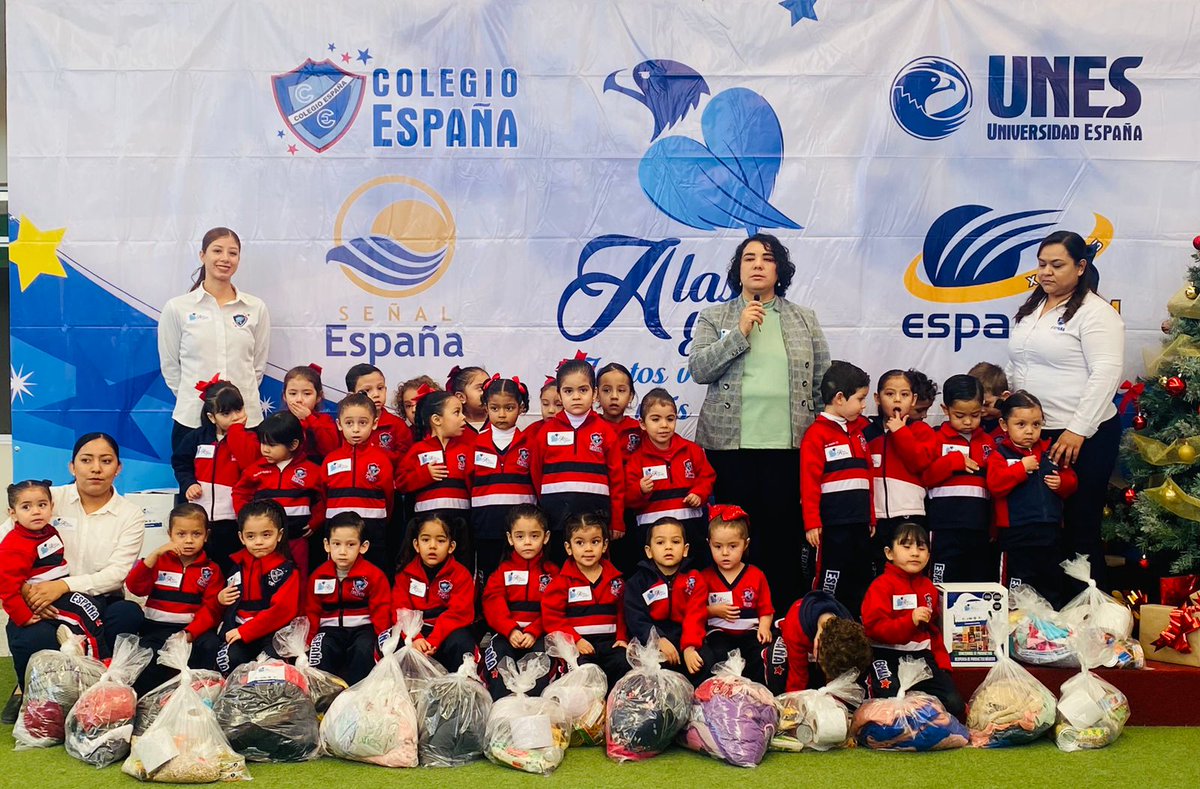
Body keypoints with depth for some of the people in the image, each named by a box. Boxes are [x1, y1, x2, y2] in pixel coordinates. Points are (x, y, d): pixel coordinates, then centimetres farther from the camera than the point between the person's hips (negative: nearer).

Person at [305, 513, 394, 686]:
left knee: (363, 650, -32)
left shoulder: (374, 575, -5)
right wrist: (309, 641, 2)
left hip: (362, 627, -2)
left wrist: (384, 641, -10)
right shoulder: (318, 576, 4)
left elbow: (381, 611, -2)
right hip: (331, 628, 2)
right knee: (322, 650, -28)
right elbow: (312, 613, 11)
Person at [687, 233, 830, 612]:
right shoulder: (714, 318, 10)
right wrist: (739, 334, -11)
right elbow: (698, 368, -3)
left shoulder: (804, 320, 14)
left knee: (784, 533, -1)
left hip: (789, 445, 1)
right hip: (730, 443, 0)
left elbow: (823, 382, 13)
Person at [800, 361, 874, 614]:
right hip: (833, 524, -8)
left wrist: (871, 517, 18)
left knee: (861, 581, 13)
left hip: (860, 521, 8)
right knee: (831, 584, 0)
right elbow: (809, 482, -12)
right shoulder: (817, 434, -8)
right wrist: (812, 522, -16)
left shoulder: (858, 431, 15)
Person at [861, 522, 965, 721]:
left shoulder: (928, 587, 17)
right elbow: (874, 627, -17)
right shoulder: (882, 586, -7)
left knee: (954, 704, -10)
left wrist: (942, 661, 13)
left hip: (921, 655, 6)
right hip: (887, 657, -6)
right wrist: (910, 621, -26)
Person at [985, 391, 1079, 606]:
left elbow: (1071, 481, 16)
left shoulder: (1050, 452, 11)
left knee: (1051, 588, 17)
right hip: (1017, 534, -5)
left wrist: (1062, 482, -5)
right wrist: (1022, 468, -19)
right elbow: (995, 484, -19)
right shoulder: (1001, 454, -4)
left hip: (1049, 531, 5)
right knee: (1017, 588, 2)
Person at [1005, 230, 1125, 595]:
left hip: (1081, 439, -7)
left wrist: (1077, 431, -21)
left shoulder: (1095, 313, -9)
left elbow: (1106, 374, -17)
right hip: (1033, 434, 7)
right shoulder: (1030, 309, 15)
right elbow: (1015, 364, 24)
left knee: (1080, 527, -1)